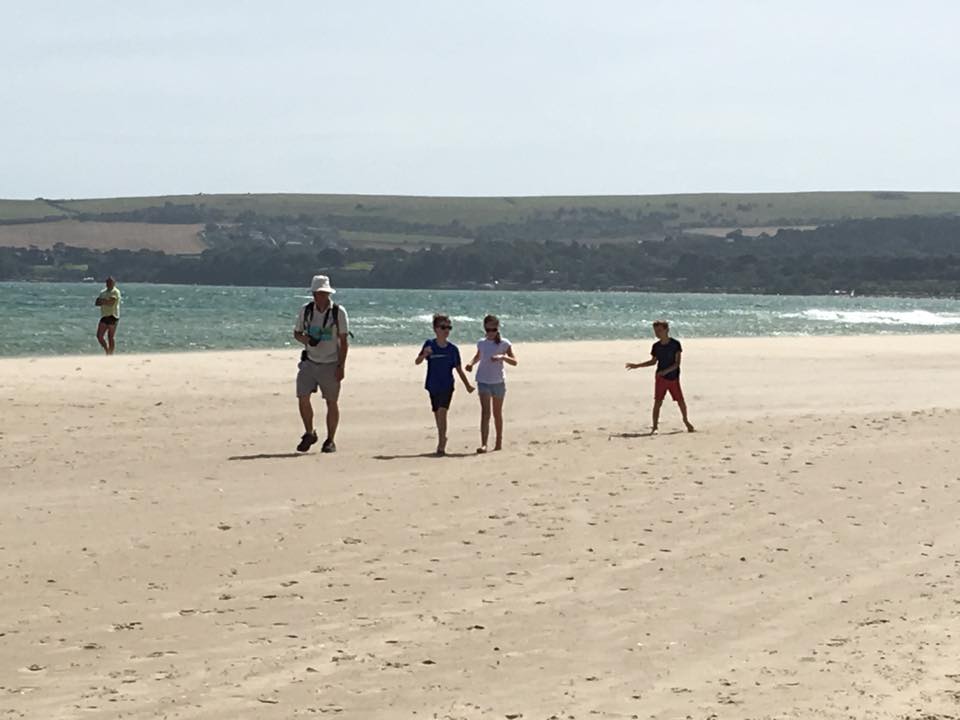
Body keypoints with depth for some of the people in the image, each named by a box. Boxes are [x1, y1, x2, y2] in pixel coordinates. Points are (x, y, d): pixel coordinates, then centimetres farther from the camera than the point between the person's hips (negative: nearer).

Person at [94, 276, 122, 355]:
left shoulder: (115, 292, -4)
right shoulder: (103, 292, 17)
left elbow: (111, 302, -19)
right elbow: (96, 303, 9)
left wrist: (102, 301, -5)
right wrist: (105, 302, -9)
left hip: (112, 316, -7)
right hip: (104, 316, 7)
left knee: (111, 337, -4)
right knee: (99, 336, -1)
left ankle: (111, 354, 2)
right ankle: (107, 351, 13)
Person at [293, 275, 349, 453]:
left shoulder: (338, 312, -7)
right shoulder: (306, 310, 2)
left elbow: (343, 341, -5)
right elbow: (297, 333, 12)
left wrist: (341, 366, -10)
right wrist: (307, 340, -11)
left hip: (330, 365, -3)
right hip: (309, 362, 3)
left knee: (332, 402, 3)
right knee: (302, 397, -6)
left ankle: (330, 440, 14)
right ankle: (309, 433, 14)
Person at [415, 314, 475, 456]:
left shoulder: (453, 349, -2)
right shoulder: (429, 344, -3)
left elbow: (458, 369, 8)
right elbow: (417, 362, -7)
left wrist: (467, 385, 11)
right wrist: (424, 354, -28)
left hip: (447, 386, -2)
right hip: (433, 386, 2)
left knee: (442, 412, -18)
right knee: (437, 414, 11)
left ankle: (441, 445, -19)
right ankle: (442, 440, 31)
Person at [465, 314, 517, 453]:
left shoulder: (504, 343, -4)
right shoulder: (481, 343, 3)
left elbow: (514, 361, -8)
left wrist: (502, 357, -26)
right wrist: (471, 363, 2)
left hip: (498, 381, 0)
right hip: (483, 381, 0)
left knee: (497, 413, 12)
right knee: (485, 412, -12)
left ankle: (499, 442, 27)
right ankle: (483, 444, -21)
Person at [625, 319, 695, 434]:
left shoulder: (675, 344, -11)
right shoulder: (656, 346, 0)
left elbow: (677, 363, -14)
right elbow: (653, 361, 15)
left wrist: (666, 371, -26)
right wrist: (637, 365, 9)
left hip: (673, 378, -2)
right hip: (660, 378, 2)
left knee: (680, 401, 7)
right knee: (658, 402, -7)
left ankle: (685, 421, 32)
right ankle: (654, 427, -3)